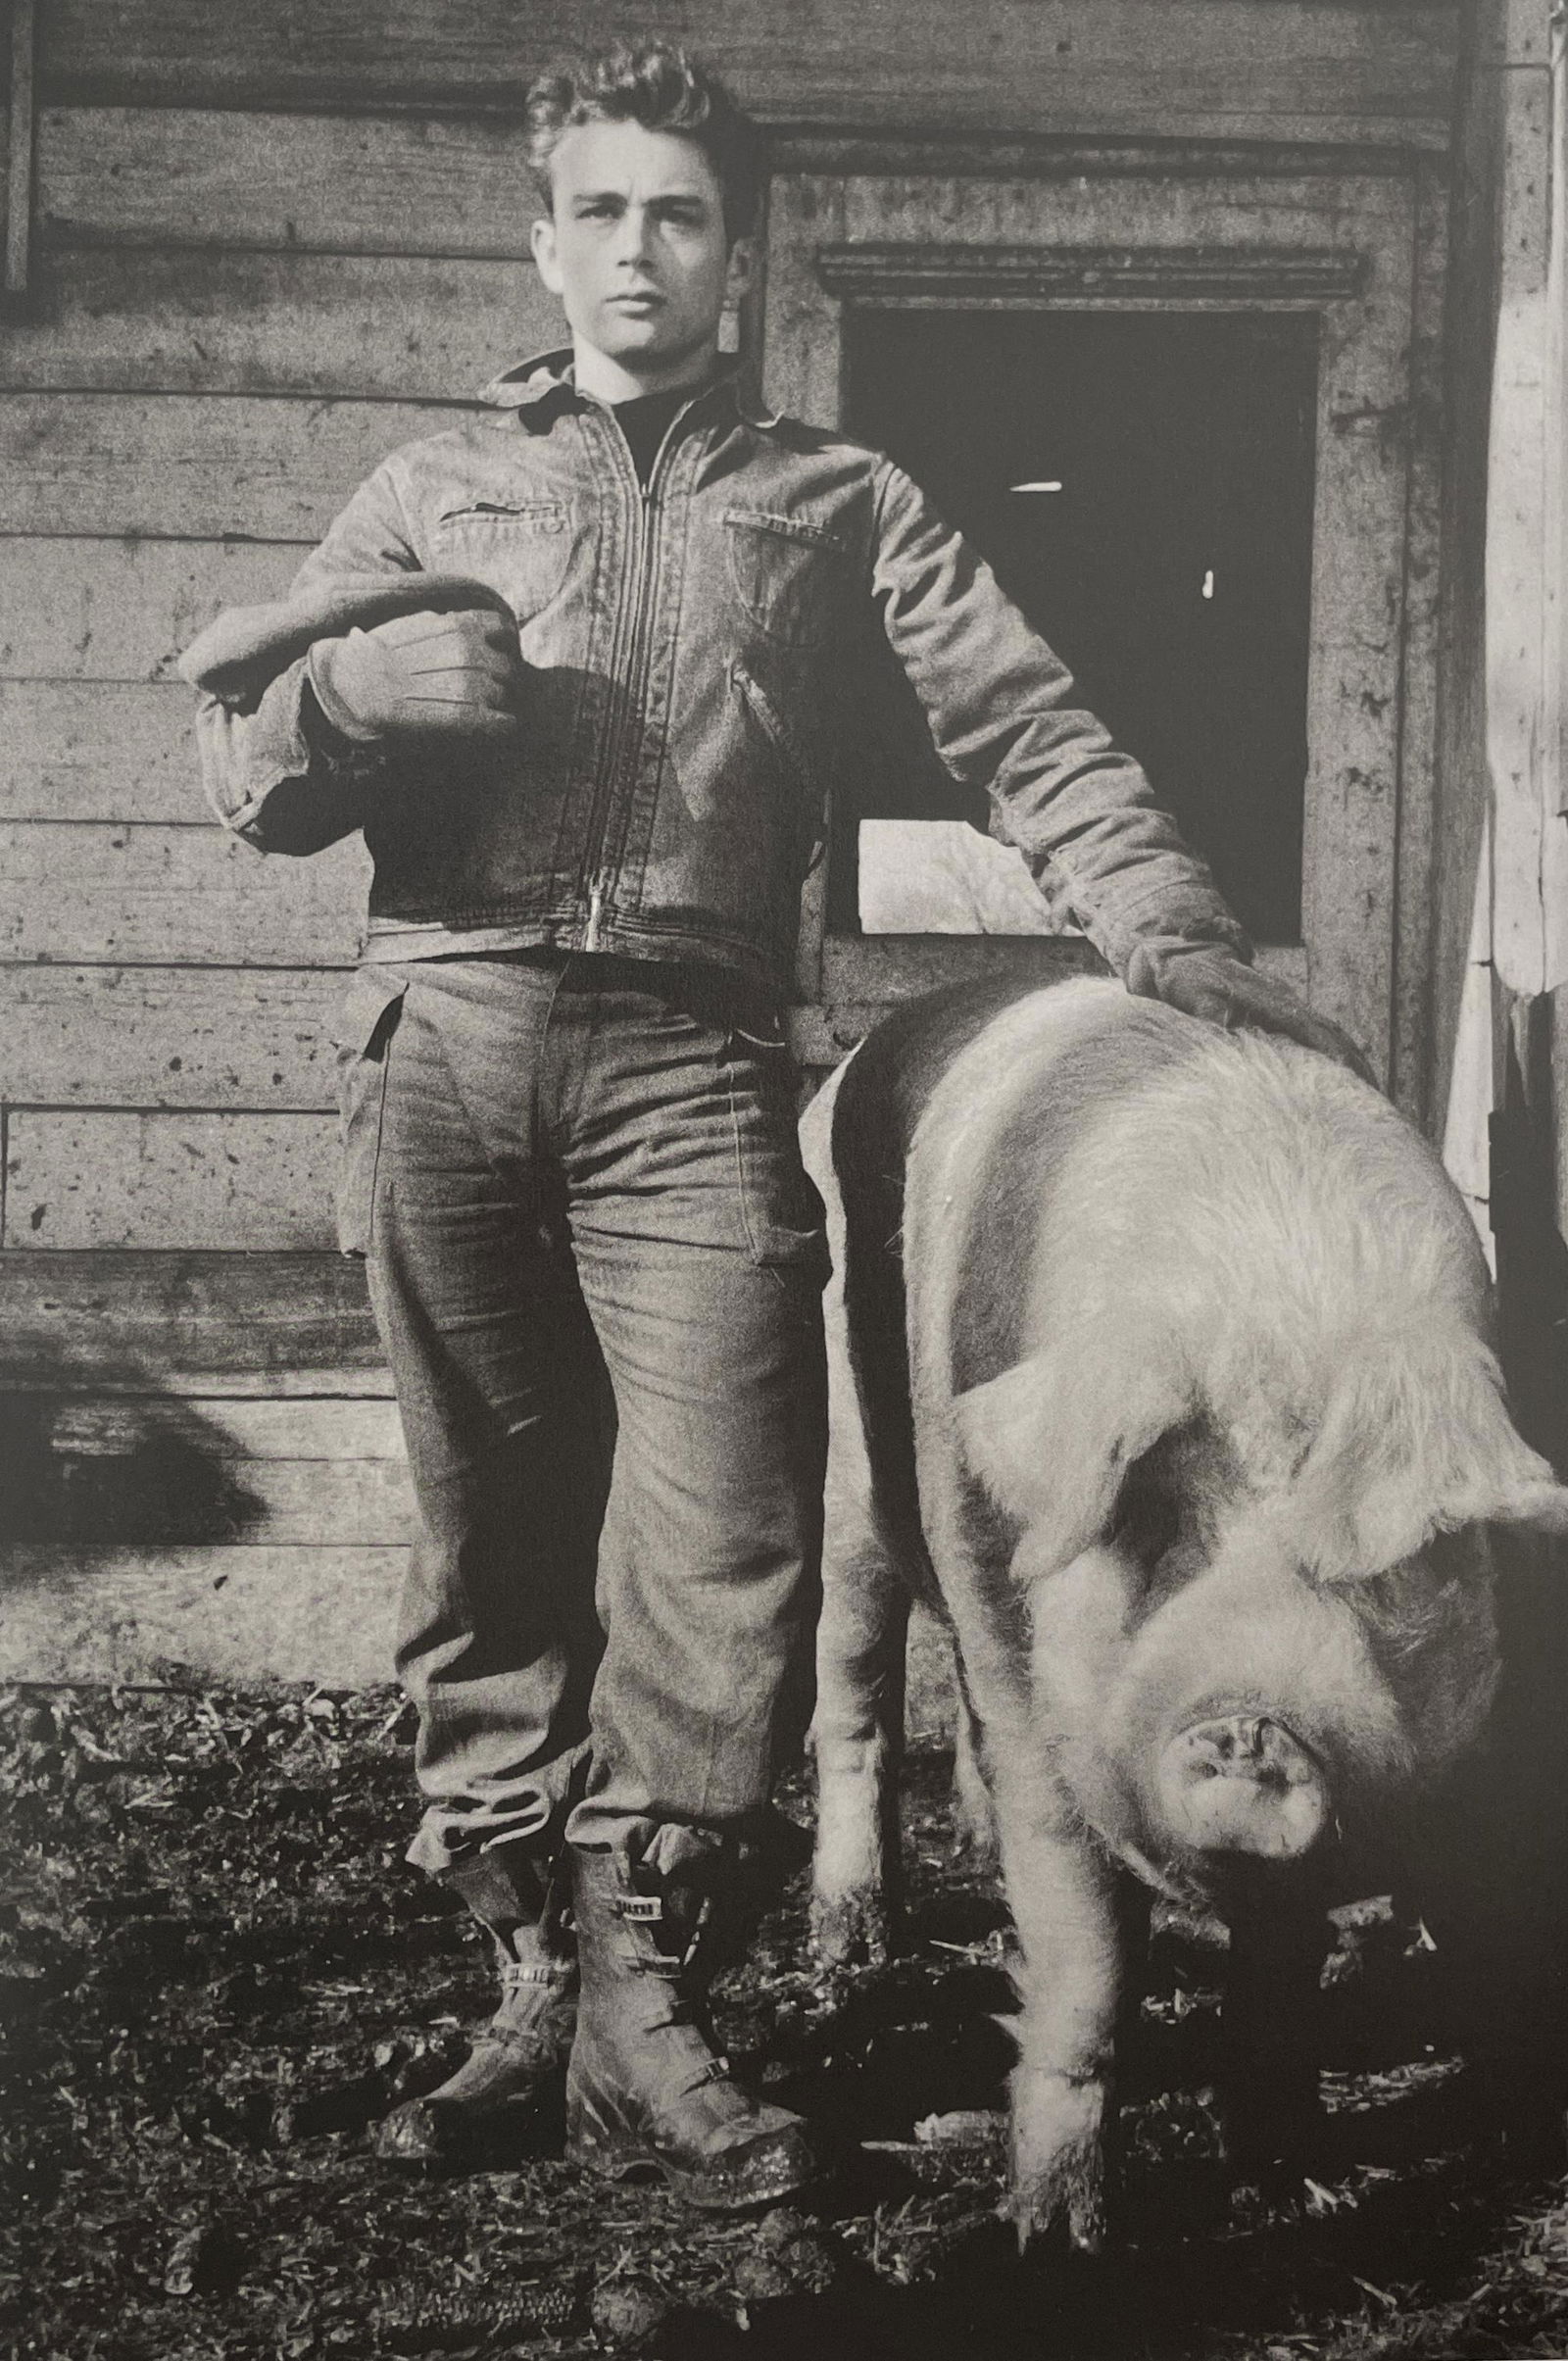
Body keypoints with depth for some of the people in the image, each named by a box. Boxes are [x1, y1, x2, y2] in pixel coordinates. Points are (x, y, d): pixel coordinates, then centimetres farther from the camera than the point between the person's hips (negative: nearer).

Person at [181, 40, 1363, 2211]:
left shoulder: (838, 503, 18)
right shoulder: (436, 490, 20)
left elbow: (1020, 727, 9)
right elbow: (251, 776, 17)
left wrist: (1162, 921, -5)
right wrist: (361, 681, -5)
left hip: (690, 1058, -1)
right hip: (448, 1038, 2)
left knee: (719, 1543, -12)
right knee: (492, 1539, 3)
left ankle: (640, 2002, -4)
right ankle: (528, 1978, 10)